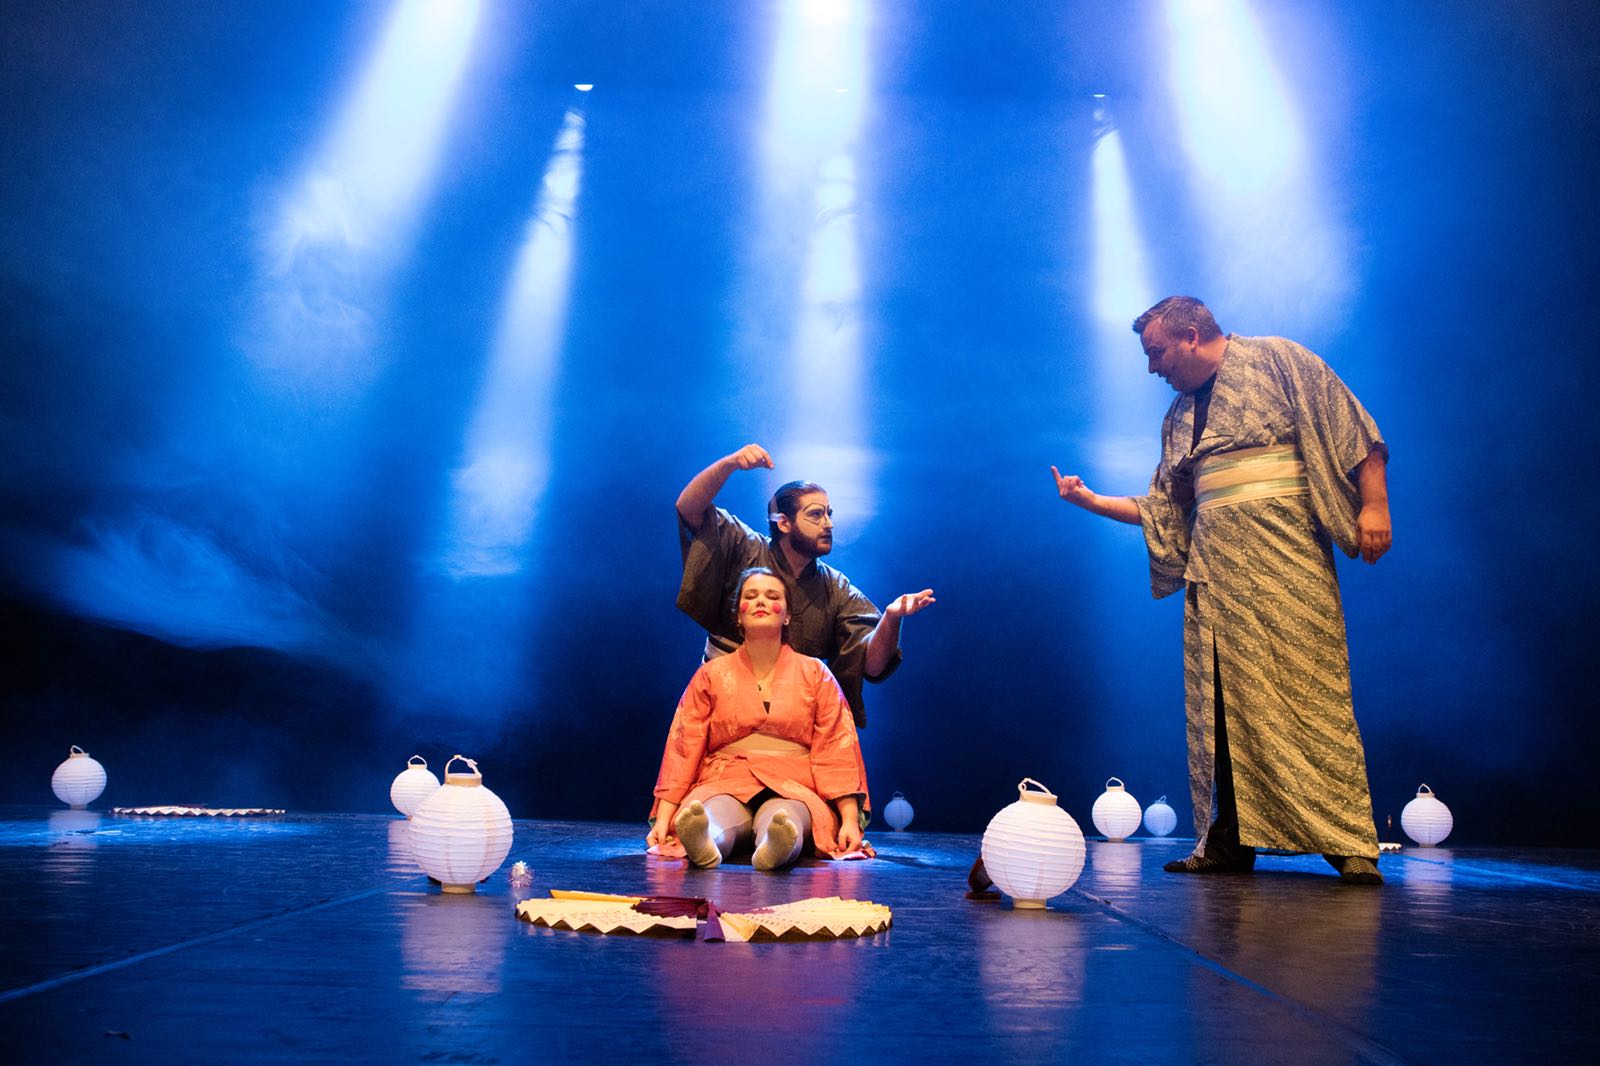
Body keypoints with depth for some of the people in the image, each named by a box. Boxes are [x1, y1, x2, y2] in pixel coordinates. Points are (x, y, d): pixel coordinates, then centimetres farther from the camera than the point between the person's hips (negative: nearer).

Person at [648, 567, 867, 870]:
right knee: (714, 816, -37)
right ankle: (704, 841, -68)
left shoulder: (815, 674, 13)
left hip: (792, 789, 0)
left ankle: (775, 846, -69)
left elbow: (837, 749, 6)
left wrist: (850, 820, -6)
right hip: (726, 787, 1)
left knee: (780, 819, -38)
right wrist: (663, 818, -4)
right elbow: (684, 746, 8)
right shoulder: (711, 675, 14)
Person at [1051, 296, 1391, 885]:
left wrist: (1373, 505, -12)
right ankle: (1230, 841, 9)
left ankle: (1350, 843, -5)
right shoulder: (1179, 416, 22)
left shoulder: (1277, 360, 4)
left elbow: (1353, 431, -2)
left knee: (1309, 692, -10)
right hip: (1215, 568, 6)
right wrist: (1092, 500, 17)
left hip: (1285, 557, -6)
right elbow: (1162, 511, 24)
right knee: (1223, 703, 3)